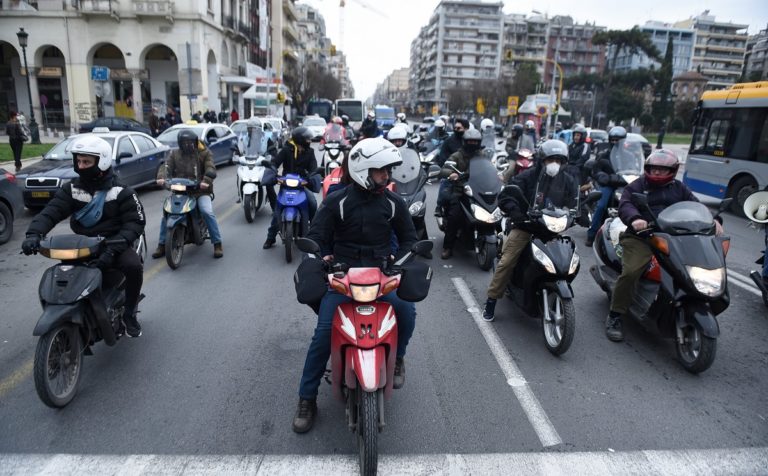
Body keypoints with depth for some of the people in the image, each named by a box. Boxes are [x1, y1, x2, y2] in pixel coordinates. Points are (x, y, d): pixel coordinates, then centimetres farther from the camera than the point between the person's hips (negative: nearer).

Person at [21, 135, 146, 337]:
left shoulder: (121, 192, -7)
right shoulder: (71, 189, 4)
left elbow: (136, 222, -12)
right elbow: (51, 211, -6)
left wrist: (114, 247, -27)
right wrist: (34, 233, -28)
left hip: (112, 244, -4)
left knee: (133, 266, -31)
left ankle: (129, 314, -9)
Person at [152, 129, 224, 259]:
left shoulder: (204, 153, 4)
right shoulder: (175, 154, 14)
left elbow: (211, 169, -12)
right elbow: (167, 167, 1)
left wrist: (206, 180, -33)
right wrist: (161, 177, -23)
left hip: (201, 191, -3)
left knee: (207, 212, -26)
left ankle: (217, 244, -16)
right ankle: (162, 245, 2)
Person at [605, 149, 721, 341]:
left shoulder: (679, 188, 21)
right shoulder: (636, 186, 8)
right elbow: (625, 205, -9)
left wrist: (712, 220, -8)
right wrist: (634, 218, -31)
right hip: (641, 237, -4)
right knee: (630, 272, -26)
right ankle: (614, 317, -14)